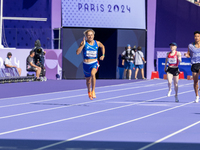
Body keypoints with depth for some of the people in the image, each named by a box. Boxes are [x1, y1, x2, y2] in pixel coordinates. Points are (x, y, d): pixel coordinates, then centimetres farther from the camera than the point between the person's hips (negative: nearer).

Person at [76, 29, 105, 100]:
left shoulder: (97, 43, -1)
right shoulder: (84, 43, -8)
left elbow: (102, 46, 24)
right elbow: (77, 52, -20)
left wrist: (103, 55, 17)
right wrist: (83, 44, -26)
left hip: (94, 63, -1)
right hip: (86, 64, 1)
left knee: (93, 73, -33)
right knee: (88, 80, 17)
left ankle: (93, 91, -20)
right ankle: (89, 91, 48)